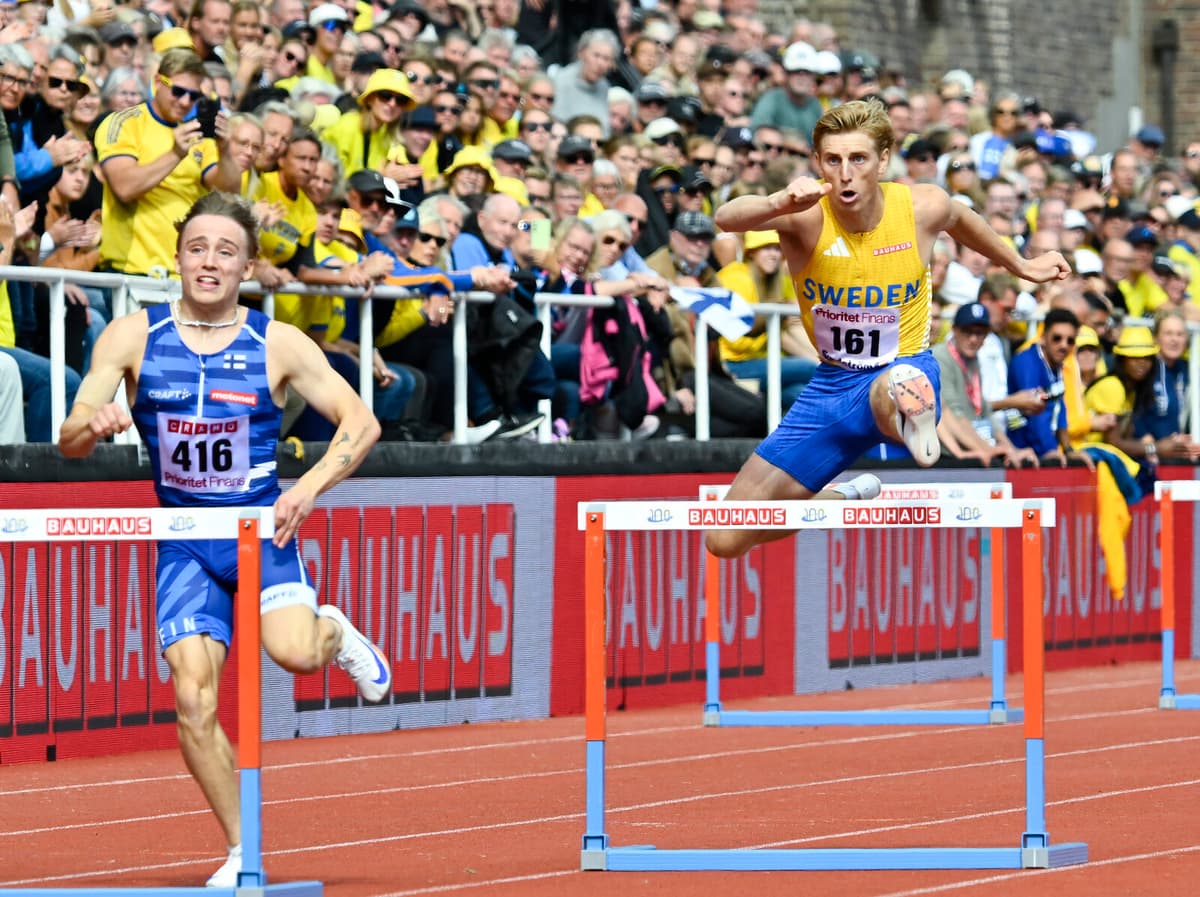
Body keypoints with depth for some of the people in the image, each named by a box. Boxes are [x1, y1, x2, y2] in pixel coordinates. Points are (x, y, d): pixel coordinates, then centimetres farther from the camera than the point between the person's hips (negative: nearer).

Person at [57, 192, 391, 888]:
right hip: (184, 538, 1)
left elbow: (361, 423, -1)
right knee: (193, 699, -11)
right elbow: (70, 441, -4)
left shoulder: (279, 345, -5)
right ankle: (243, 851, 6)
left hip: (263, 524, -1)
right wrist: (94, 424, -28)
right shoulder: (133, 338, -2)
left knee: (294, 651, -27)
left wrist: (310, 489, -17)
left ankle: (336, 633, 12)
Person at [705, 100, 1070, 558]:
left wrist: (1021, 266, 32)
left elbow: (960, 219, 17)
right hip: (832, 380, 4)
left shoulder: (923, 207, -10)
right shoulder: (806, 214, -17)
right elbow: (727, 219, -39)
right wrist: (779, 204, -60)